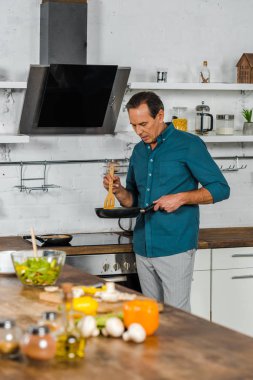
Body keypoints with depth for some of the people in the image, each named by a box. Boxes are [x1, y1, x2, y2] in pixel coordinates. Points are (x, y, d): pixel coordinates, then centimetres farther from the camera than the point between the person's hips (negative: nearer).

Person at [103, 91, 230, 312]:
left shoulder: (188, 145, -5)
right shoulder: (139, 151, 14)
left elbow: (220, 189, -6)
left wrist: (181, 198, -18)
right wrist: (119, 191, -2)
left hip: (175, 249, -6)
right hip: (143, 249, 6)